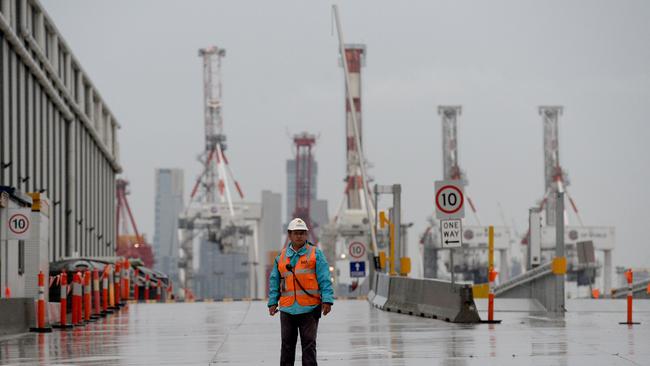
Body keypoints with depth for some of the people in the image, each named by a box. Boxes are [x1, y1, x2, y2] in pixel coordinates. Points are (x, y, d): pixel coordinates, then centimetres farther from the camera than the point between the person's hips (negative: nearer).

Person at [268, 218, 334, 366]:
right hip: (287, 308, 3)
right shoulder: (282, 256, 12)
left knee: (309, 344, -2)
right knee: (287, 345, 9)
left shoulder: (315, 254, 2)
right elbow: (274, 281, 15)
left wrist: (327, 300, -12)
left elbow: (325, 280, -3)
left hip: (309, 308, -3)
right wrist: (272, 302, 7)